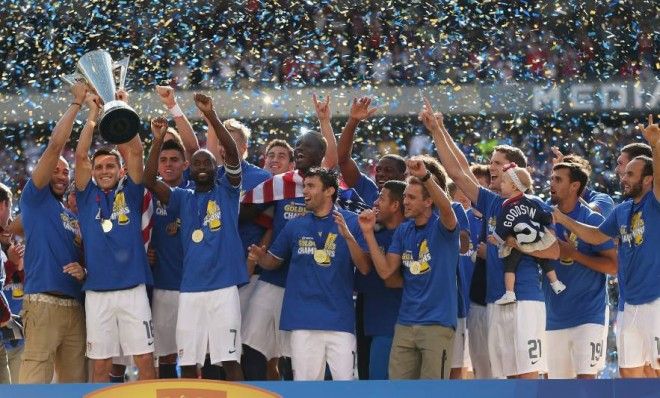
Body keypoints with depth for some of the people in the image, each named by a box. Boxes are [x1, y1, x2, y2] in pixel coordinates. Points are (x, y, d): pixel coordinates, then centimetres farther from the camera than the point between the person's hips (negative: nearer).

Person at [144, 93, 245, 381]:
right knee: (187, 362, 5)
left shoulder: (226, 192, 6)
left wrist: (211, 116, -19)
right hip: (190, 289, 3)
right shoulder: (183, 199, 15)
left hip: (224, 287, -3)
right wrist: (158, 141, -9)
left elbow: (232, 152, -8)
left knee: (229, 359, -5)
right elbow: (150, 182, 2)